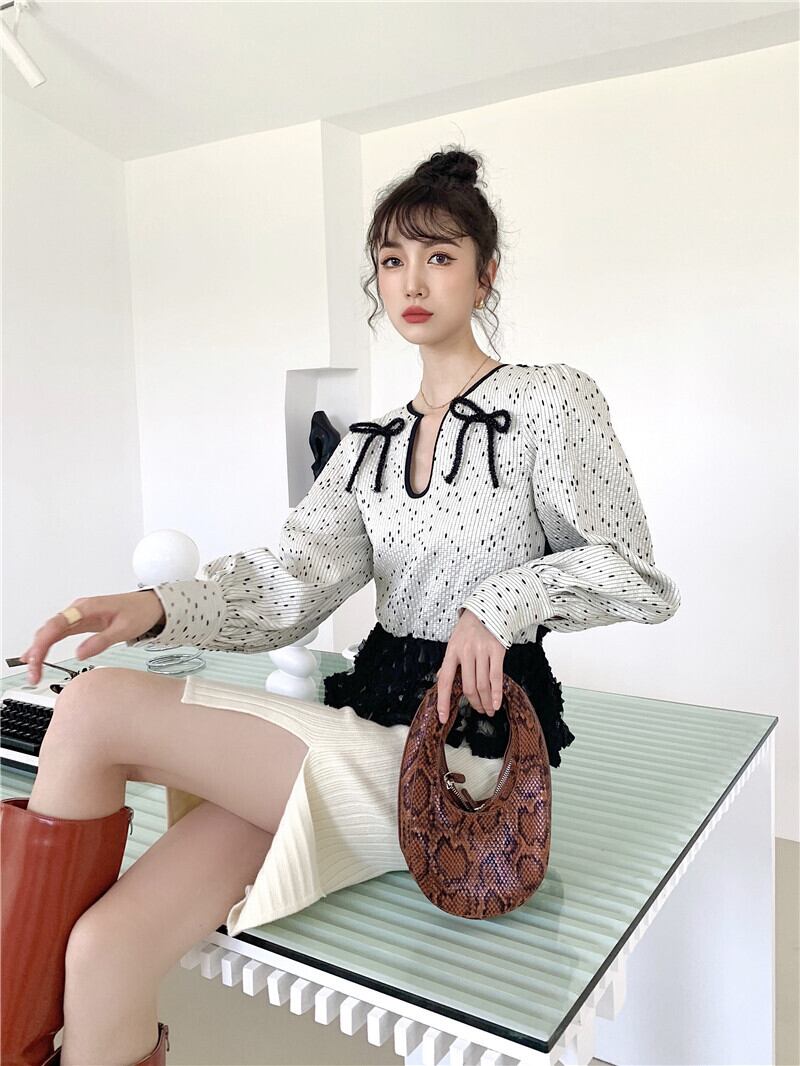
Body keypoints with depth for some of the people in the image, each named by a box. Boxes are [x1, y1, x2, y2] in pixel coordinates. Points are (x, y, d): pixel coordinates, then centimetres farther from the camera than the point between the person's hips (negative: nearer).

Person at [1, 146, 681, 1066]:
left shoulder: (550, 401, 0)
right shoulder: (369, 445, 15)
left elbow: (633, 575, -2)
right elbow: (289, 584, 0)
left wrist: (500, 601, -18)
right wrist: (157, 607, -18)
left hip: (464, 744, -5)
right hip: (372, 723, 5)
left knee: (94, 709, -17)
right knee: (106, 947, -16)